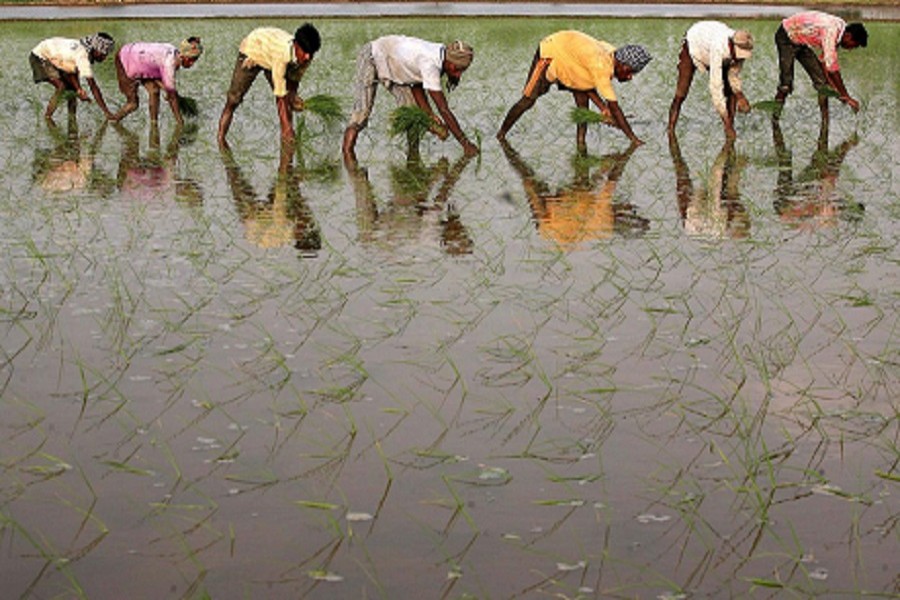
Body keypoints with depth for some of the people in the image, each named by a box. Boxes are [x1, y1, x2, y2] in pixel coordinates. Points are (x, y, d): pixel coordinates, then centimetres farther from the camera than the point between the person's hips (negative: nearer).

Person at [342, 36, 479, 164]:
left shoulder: (440, 55, -14)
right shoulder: (430, 64, -39)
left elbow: (417, 85, -7)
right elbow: (444, 109, -38)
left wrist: (431, 116, -19)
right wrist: (465, 143, -34)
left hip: (392, 65, 8)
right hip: (371, 58, -8)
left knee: (412, 108, -5)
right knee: (362, 111, -19)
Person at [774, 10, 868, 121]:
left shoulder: (841, 27, -8)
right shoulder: (831, 31, -35)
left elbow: (824, 58, -1)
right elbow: (832, 67, -38)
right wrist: (847, 97, -35)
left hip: (803, 43, 8)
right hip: (787, 37, -8)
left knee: (821, 81, -1)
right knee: (786, 85, -16)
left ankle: (825, 123, 2)